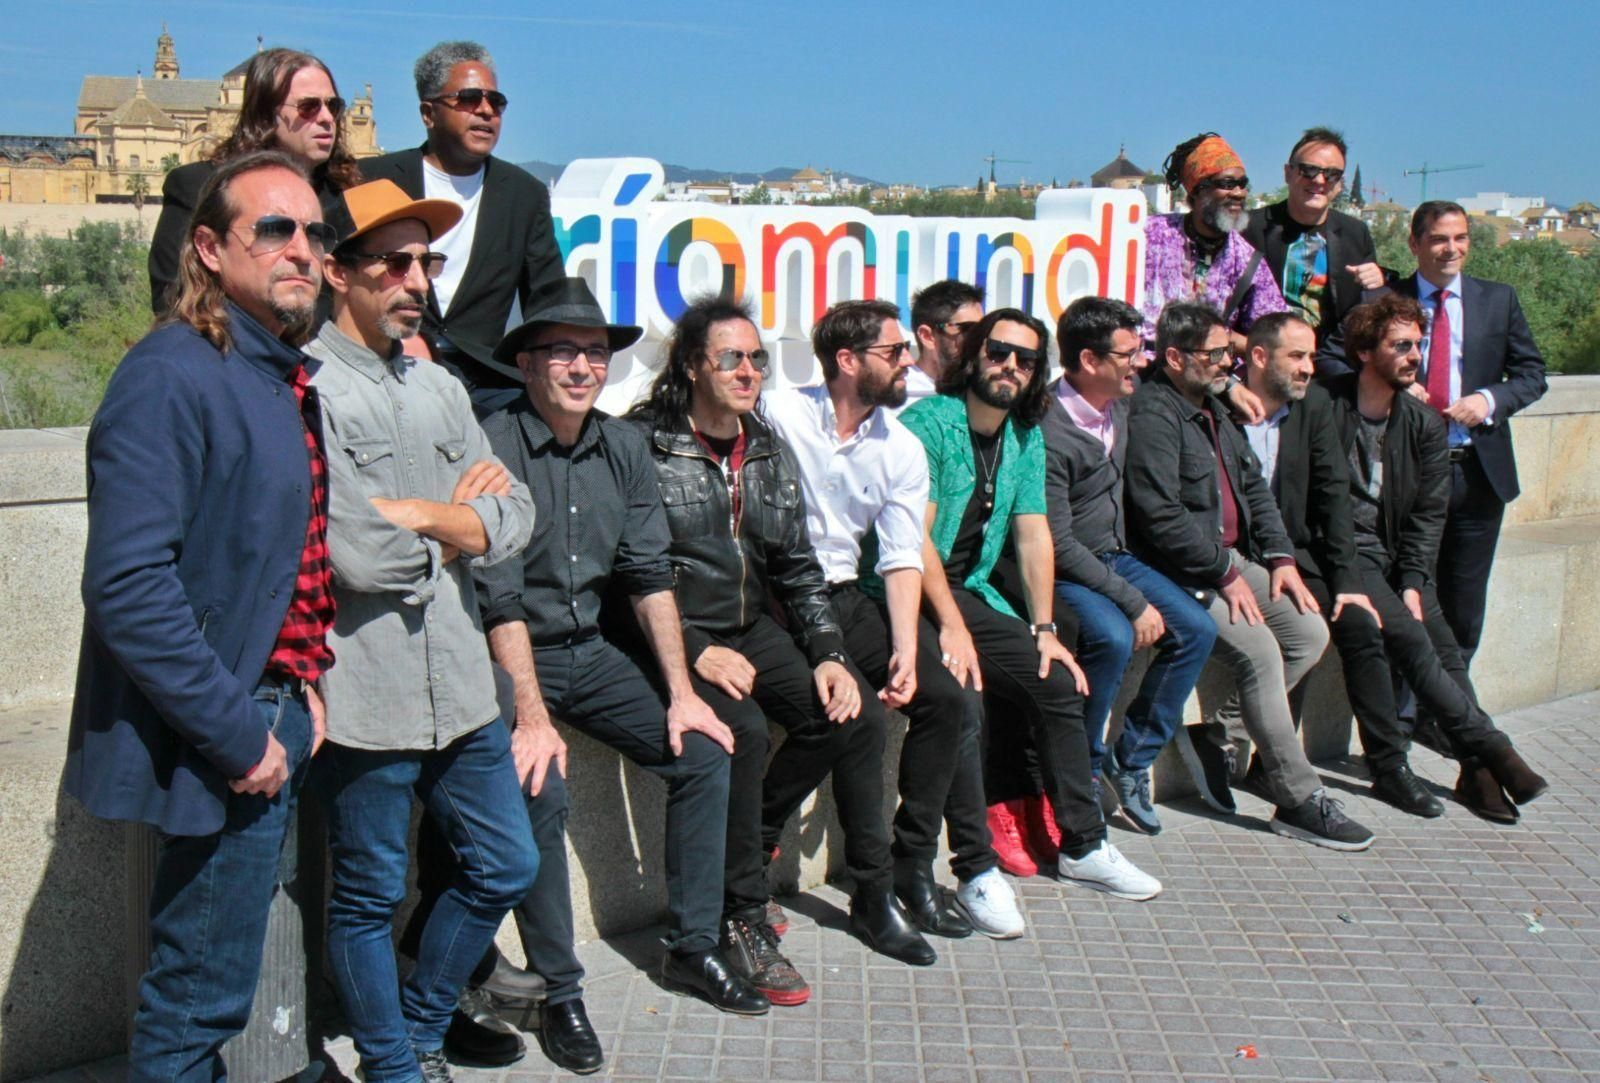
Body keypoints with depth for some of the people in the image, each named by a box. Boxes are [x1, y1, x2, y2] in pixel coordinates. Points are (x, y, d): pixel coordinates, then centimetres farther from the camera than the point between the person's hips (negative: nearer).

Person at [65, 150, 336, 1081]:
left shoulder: (287, 381, 10)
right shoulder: (172, 376, -17)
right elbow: (128, 585, -25)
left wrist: (303, 683, 8)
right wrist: (237, 733, -21)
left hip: (274, 719, 9)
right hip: (222, 742, -9)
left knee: (212, 986, 22)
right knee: (201, 998, 4)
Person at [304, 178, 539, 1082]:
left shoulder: (440, 388, 12)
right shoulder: (307, 388, -12)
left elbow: (516, 520, 3)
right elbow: (361, 557, -21)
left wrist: (415, 515, -13)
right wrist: (457, 517, -3)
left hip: (460, 685, 7)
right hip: (366, 694, -7)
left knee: (506, 868, 17)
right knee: (371, 898, 10)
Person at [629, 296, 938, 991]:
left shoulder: (770, 451, 10)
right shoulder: (644, 445, -10)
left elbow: (799, 568, 13)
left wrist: (829, 654, 1)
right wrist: (694, 651, -20)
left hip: (751, 628, 7)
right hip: (675, 637, -6)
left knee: (857, 715, -11)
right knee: (742, 728, -31)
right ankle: (741, 918, -13)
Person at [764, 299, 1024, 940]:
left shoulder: (903, 450, 8)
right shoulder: (778, 415, -6)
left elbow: (901, 560, 2)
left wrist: (906, 651, -12)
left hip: (847, 598, 5)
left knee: (951, 700, -11)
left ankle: (913, 863, 3)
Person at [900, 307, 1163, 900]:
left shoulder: (1026, 438, 11)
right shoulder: (928, 421, -11)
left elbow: (1033, 534, 9)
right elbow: (914, 535, -17)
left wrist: (1044, 629, 1)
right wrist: (952, 626, -23)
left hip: (970, 591, 7)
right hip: (910, 592, -7)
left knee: (1057, 683, -3)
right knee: (959, 692, -29)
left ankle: (1083, 846, 11)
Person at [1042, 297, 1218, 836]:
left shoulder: (1121, 406, 2)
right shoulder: (1049, 433, -23)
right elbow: (1057, 544, -23)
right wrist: (1134, 602, -23)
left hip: (1114, 557, 8)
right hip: (1063, 570, -8)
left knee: (1196, 629, -7)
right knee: (1113, 637, -33)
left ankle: (1131, 760, 4)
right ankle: (1082, 769, -9)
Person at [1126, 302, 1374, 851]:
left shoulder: (1212, 410, 17)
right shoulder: (1152, 413, -14)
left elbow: (1254, 486, 21)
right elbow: (1160, 516, -22)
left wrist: (1281, 557, 7)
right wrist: (1225, 575, -16)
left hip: (1232, 560, 10)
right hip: (1180, 573, -10)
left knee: (1310, 631, -3)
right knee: (1259, 649, -22)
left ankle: (1215, 735, 5)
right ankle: (1300, 801, -12)